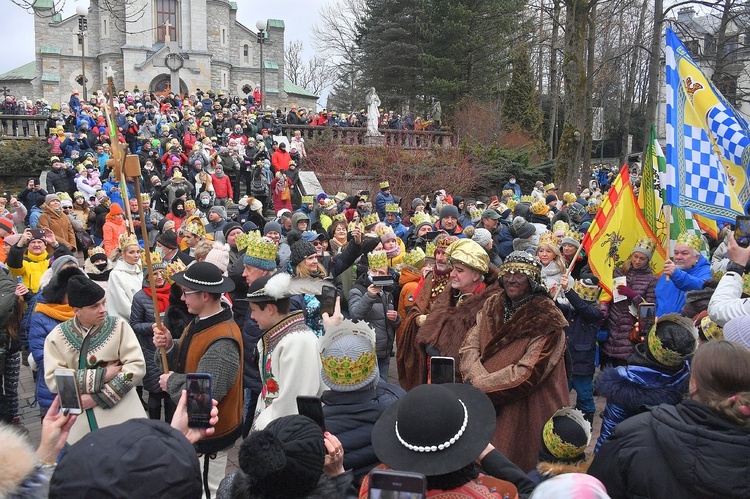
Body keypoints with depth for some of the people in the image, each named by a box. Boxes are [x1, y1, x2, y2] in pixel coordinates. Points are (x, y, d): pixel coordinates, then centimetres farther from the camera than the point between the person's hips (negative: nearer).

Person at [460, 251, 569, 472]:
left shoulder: (546, 318, -13)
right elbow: (470, 346, -2)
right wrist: (479, 377, -21)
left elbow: (529, 372, -19)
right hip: (488, 406, 5)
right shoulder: (493, 305, 4)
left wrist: (480, 386, -18)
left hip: (529, 410, -5)